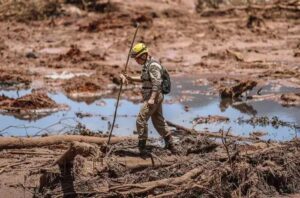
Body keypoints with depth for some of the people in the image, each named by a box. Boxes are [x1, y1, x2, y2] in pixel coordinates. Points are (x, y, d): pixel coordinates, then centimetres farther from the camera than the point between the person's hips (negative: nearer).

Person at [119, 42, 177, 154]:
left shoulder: (153, 66, -17)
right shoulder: (147, 65, 15)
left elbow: (156, 83, -25)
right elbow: (144, 79, 29)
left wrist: (152, 98, -32)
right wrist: (130, 78, 18)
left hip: (154, 97, -11)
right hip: (153, 97, 11)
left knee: (141, 120, -10)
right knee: (159, 122, 16)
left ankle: (141, 147, -6)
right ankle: (170, 146, 23)